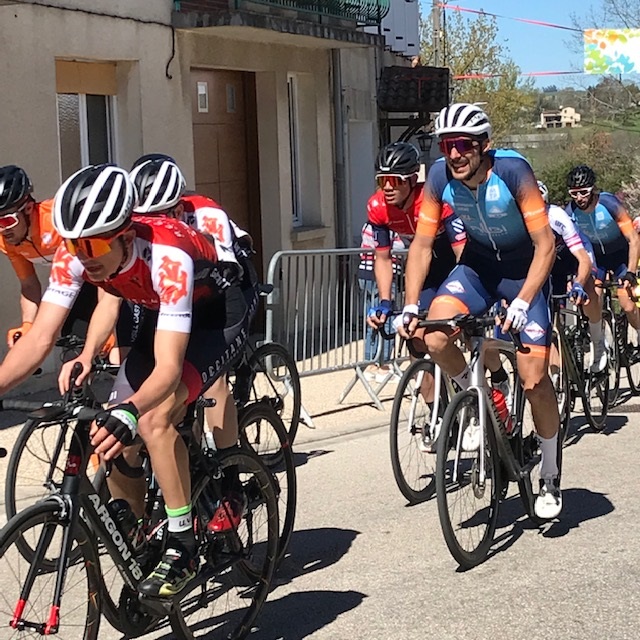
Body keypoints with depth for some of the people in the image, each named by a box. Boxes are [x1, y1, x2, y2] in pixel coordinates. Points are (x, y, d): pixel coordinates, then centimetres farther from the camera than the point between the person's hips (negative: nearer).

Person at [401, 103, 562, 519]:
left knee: (534, 379, -8)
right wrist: (411, 306, -19)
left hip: (525, 269, -3)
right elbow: (422, 244, -9)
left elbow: (545, 244, -26)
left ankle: (551, 478, 14)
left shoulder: (512, 170, -28)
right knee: (435, 338, -25)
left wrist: (522, 303, -36)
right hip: (478, 263, 3)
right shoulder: (441, 176, -18)